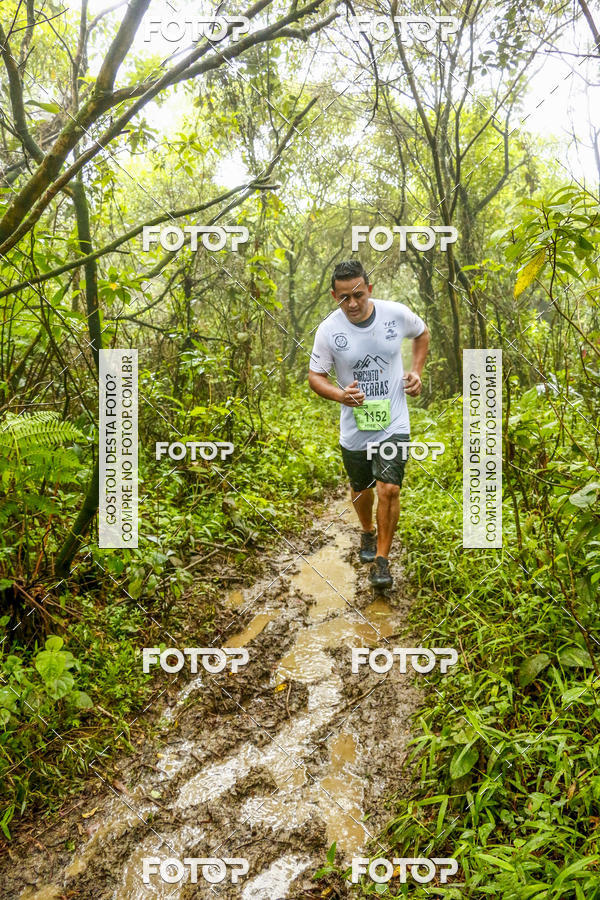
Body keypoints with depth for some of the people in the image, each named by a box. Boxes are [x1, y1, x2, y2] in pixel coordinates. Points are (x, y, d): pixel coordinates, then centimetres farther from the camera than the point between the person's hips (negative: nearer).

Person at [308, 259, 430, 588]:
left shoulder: (397, 314, -9)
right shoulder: (328, 330, -12)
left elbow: (422, 333, 14)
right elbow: (315, 375, -3)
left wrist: (416, 370, 1)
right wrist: (340, 395, -23)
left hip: (393, 424, -1)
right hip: (354, 428, 1)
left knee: (389, 489, -11)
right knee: (361, 489, 18)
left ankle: (381, 560, 8)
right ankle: (368, 533, 50)